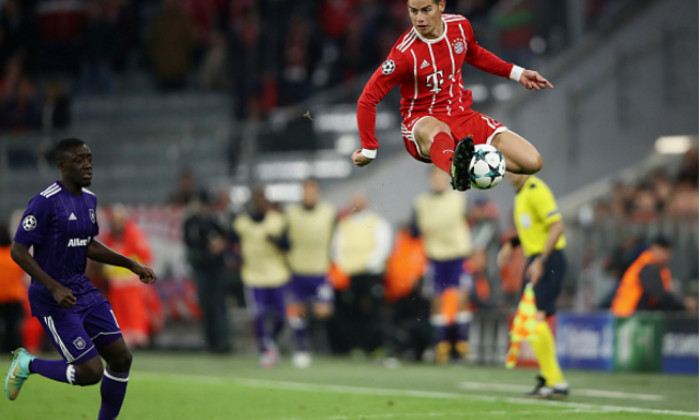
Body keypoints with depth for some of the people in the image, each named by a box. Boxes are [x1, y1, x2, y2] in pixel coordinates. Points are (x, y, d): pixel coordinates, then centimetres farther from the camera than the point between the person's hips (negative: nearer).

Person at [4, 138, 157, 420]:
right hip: (52, 300, -8)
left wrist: (131, 264, 14)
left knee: (121, 358, 2)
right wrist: (55, 288, -25)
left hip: (83, 290, 8)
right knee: (90, 372, -12)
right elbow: (18, 251, -17)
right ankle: (28, 364, 13)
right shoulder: (45, 202, -18)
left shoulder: (89, 199, 8)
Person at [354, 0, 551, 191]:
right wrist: (369, 150, -11)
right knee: (435, 131, -47)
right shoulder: (405, 53, -17)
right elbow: (368, 99, -13)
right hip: (422, 121, -6)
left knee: (532, 162, -13)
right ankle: (457, 170, -78)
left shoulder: (460, 25, -1)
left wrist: (516, 73, 18)